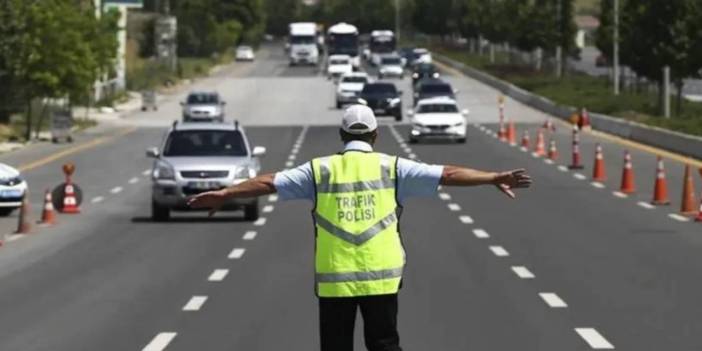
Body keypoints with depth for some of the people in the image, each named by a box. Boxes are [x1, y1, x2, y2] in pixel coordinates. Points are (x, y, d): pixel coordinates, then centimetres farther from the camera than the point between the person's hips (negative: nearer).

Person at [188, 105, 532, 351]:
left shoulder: (320, 170, 3)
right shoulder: (392, 168, 2)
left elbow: (269, 182, 4)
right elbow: (447, 174, -1)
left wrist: (224, 194, 11)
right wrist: (494, 178, 2)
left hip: (333, 278, 0)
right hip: (381, 277, 0)